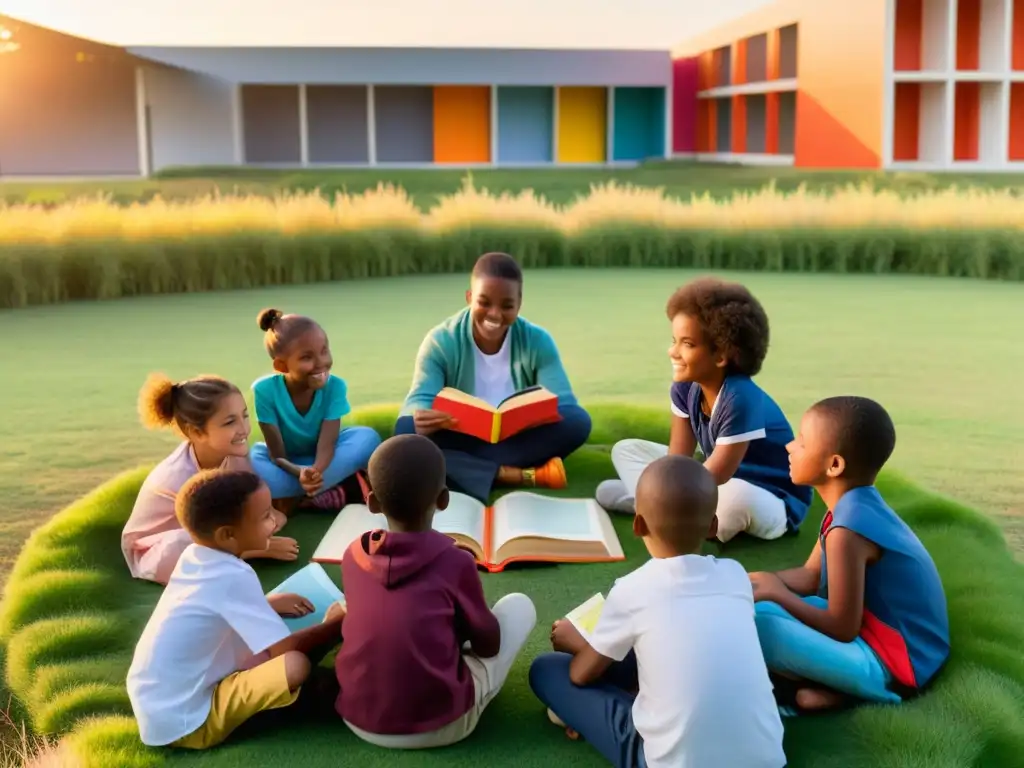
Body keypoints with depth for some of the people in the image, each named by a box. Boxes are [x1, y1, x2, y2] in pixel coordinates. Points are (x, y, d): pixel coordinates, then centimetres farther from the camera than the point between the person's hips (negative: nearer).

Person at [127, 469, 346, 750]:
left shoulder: (194, 555, 2)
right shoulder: (234, 577, -21)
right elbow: (285, 649, -17)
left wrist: (267, 604, 15)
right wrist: (335, 625, -2)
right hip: (182, 722, -9)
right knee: (296, 664, -23)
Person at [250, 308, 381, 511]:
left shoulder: (335, 386, -22)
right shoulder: (265, 389, -25)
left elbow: (326, 444, -29)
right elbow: (278, 455, -24)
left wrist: (316, 471, -53)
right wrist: (301, 473, -48)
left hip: (320, 459, 2)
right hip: (286, 463, -1)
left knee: (368, 438, -27)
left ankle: (296, 498, -24)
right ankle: (341, 490, -27)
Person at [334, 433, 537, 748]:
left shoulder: (353, 556, 0)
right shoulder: (456, 562, -11)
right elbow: (489, 645, 4)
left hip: (359, 721, 4)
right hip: (438, 724, -4)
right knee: (519, 605, 11)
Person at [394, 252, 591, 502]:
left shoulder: (537, 341, -5)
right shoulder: (440, 341, -8)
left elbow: (564, 403, -15)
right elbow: (418, 400, -19)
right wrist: (422, 417, -45)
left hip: (518, 442, 1)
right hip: (460, 441, 0)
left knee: (577, 422, -27)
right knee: (407, 428, -31)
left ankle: (466, 469, -29)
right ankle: (522, 475, -37)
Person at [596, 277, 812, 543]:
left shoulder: (739, 400, -32)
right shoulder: (685, 387, -9)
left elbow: (711, 480, -30)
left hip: (775, 502, -7)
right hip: (719, 486, 7)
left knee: (735, 497, -44)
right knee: (626, 449, 9)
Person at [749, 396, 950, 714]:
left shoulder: (847, 531, -26)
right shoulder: (856, 504, 3)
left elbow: (842, 629, -21)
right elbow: (810, 576, 12)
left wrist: (777, 593, -9)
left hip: (892, 665, -10)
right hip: (881, 632, 10)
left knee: (756, 620, -27)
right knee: (762, 599, 13)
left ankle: (833, 689, -7)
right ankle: (827, 680, -1)